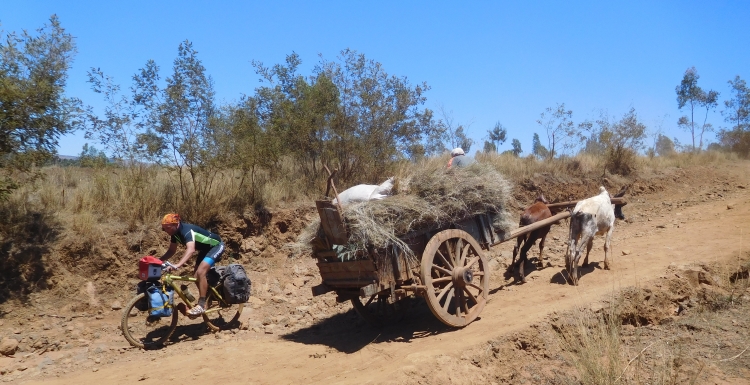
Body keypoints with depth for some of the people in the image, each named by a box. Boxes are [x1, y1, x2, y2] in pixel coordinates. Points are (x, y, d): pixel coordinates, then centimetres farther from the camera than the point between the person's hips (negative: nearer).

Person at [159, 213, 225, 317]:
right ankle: (209, 297, 22)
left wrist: (178, 265, -60)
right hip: (205, 248, 10)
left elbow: (191, 249, -48)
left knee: (200, 272, -23)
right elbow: (171, 251, 7)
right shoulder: (175, 232, -5)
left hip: (216, 245, -10)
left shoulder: (187, 230, -32)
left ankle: (201, 305, -17)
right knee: (196, 276, 4)